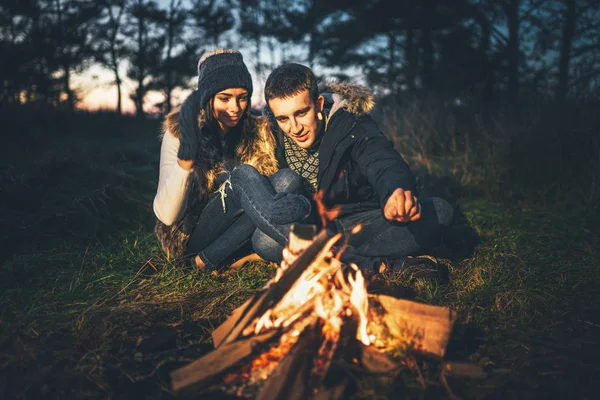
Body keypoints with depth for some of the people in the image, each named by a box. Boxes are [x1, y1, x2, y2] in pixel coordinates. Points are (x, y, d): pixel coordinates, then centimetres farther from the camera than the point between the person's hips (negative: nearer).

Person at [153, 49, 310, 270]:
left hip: (233, 234, 5)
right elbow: (166, 216, -16)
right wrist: (185, 158, -30)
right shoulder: (179, 132, -9)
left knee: (288, 179, -23)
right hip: (192, 236, -5)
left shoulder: (257, 132, 1)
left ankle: (210, 258, -21)